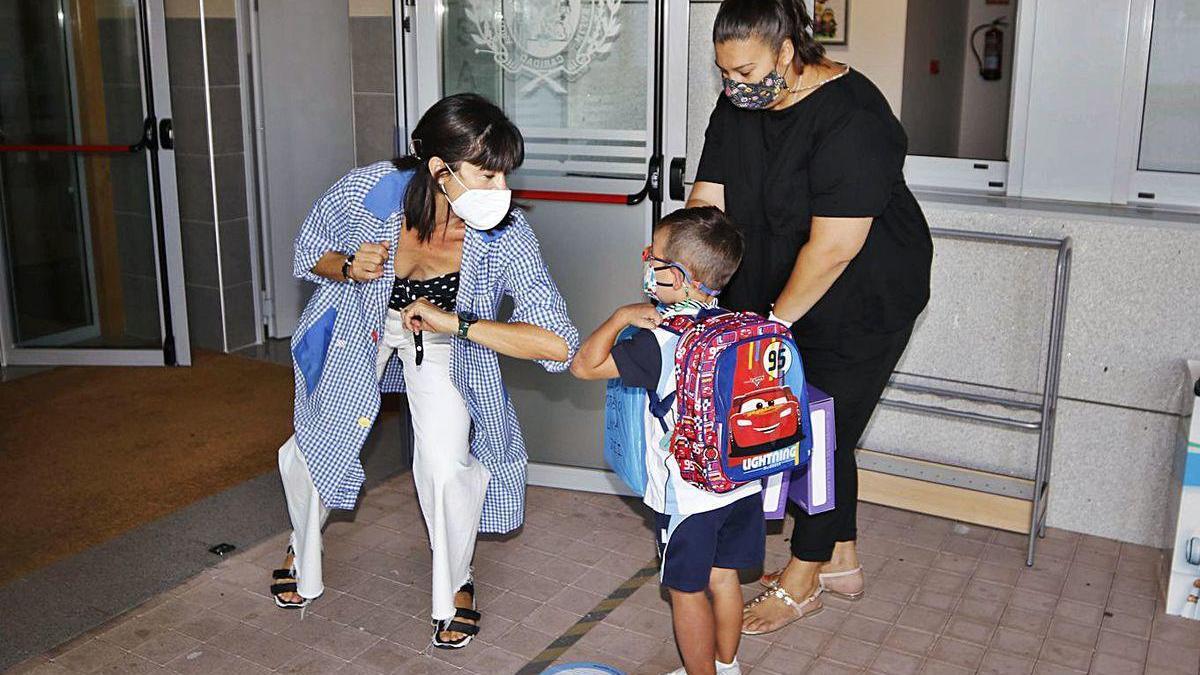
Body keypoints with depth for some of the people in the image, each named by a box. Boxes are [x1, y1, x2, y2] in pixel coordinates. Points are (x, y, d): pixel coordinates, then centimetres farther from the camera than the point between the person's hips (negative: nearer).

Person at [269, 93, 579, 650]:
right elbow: (308, 255, -10)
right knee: (308, 452, 10)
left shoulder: (505, 236, -36)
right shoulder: (367, 192, -33)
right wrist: (348, 267, -33)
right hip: (357, 327, 2)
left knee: (446, 468, -18)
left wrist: (454, 322, -44)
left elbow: (558, 344, -41)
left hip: (446, 340, -1)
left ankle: (453, 588, 15)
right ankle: (304, 556, 47)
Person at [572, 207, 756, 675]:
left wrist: (622, 316, -11)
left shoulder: (660, 342, -21)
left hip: (686, 493, -7)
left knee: (687, 590, 11)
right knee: (723, 578, 21)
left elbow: (584, 365, -17)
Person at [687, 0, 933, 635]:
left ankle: (801, 580, 20)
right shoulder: (738, 105, -2)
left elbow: (834, 247, -29)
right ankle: (841, 561, 32)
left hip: (862, 303, -7)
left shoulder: (849, 117, -27)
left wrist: (776, 318, -21)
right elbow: (707, 200, -5)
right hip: (776, 297, 7)